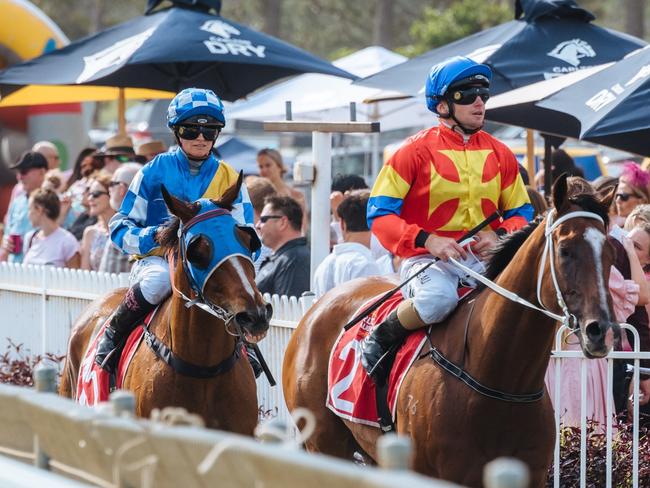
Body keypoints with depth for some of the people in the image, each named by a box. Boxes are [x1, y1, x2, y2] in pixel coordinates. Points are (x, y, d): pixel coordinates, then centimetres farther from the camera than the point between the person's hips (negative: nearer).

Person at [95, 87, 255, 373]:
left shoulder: (228, 178, 8)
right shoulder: (156, 172, 2)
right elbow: (121, 227, 2)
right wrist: (152, 236, -19)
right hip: (157, 259, -3)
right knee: (160, 279, -38)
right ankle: (113, 333, -14)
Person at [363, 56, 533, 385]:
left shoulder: (499, 155, 13)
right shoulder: (416, 151, -2)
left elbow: (520, 212, 18)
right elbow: (379, 214, -5)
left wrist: (500, 235, -7)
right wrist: (427, 240, -21)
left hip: (483, 258, 4)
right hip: (427, 259, -4)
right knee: (438, 297, -38)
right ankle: (379, 340, -10)